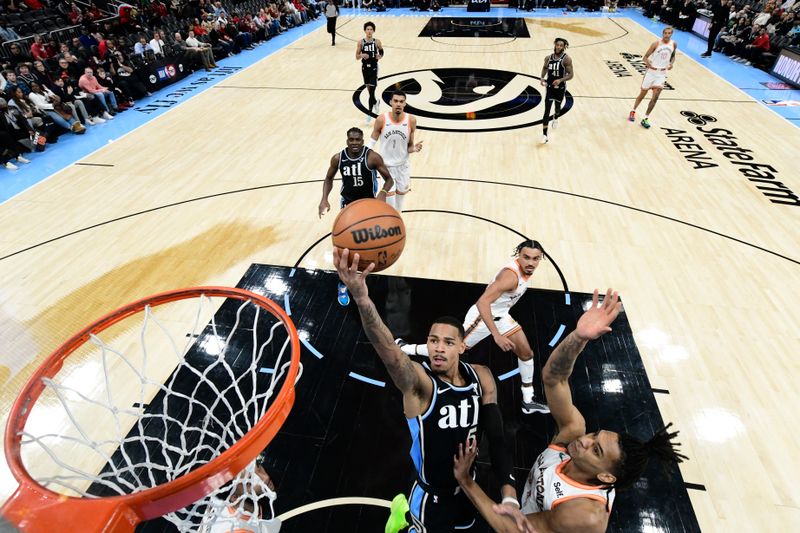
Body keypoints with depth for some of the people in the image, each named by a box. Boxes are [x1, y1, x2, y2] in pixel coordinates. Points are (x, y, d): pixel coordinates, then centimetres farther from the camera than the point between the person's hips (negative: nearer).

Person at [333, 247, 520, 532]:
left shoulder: (481, 377, -12)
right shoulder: (418, 381, -29)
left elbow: (496, 438, -7)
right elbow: (389, 352, -50)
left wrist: (510, 496, -19)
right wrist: (361, 298, -68)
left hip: (468, 484, 5)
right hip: (432, 497, -5)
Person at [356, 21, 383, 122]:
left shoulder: (377, 42, -5)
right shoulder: (361, 42, -3)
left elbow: (381, 51, 12)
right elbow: (357, 57, -1)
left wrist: (379, 56, -10)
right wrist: (362, 55, -22)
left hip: (374, 68, -2)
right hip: (365, 68, 2)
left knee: (371, 91, -9)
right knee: (369, 90, 15)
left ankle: (370, 112, -2)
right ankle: (375, 102, 44)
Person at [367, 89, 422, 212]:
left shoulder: (411, 120, -12)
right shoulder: (381, 119, -16)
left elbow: (409, 147, -4)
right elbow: (372, 142, -4)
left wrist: (414, 148, -26)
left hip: (402, 165, 2)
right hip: (386, 165, -2)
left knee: (401, 194, 16)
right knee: (389, 197, -6)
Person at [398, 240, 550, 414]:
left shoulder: (524, 268, -4)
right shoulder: (510, 275, -33)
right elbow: (482, 303, -40)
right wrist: (496, 335, -41)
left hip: (500, 316, 9)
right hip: (481, 317, -9)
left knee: (526, 353, 9)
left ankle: (528, 401, 25)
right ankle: (404, 348, 21)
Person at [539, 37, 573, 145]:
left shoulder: (566, 59, -12)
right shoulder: (548, 58, -1)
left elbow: (571, 74, -13)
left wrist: (560, 80, -29)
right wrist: (542, 77, -1)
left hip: (560, 88, -1)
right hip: (550, 87, 1)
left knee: (557, 106, 19)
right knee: (547, 110, -9)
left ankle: (555, 118, 58)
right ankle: (545, 135, -10)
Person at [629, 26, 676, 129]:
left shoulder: (673, 44, 1)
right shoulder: (656, 44, -10)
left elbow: (673, 56, 17)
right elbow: (645, 56, -8)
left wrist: (671, 63, -5)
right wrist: (648, 63, -29)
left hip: (662, 73, 2)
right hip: (652, 71, -2)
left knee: (655, 97, -9)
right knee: (642, 95, 11)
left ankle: (646, 119, -1)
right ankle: (633, 111, 37)